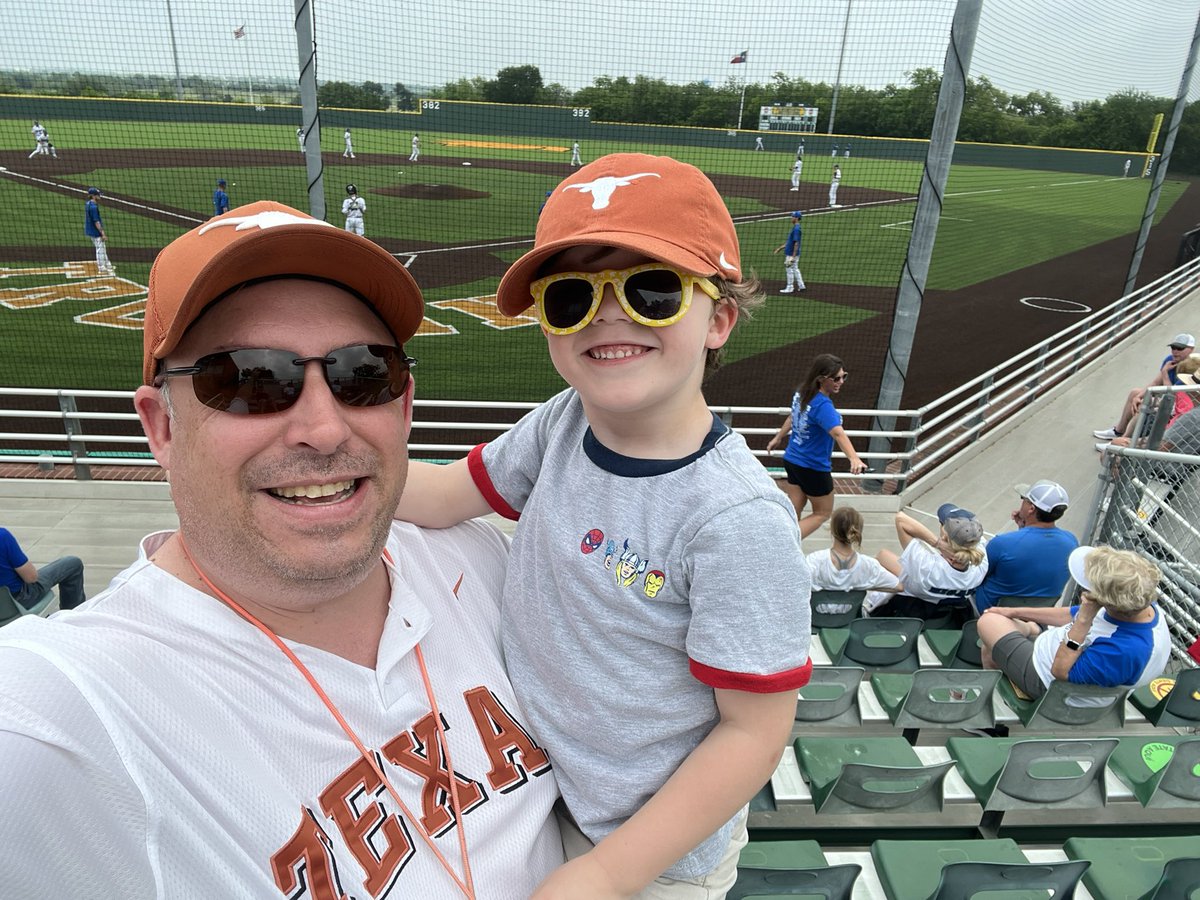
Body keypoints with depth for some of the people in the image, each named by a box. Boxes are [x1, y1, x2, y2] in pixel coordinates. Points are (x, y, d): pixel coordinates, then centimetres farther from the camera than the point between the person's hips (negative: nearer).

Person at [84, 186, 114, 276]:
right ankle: (102, 269, 4)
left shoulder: (88, 204, 9)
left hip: (90, 231, 10)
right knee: (100, 249, -2)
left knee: (102, 248, 19)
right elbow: (96, 221, -24)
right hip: (95, 231, -10)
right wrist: (103, 233, -24)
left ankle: (108, 266, 29)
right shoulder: (93, 206, -22)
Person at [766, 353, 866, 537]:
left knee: (794, 511, 16)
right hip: (813, 468, -7)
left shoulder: (801, 393, -3)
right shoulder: (822, 405, -28)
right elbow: (838, 433, -43)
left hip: (792, 460, 7)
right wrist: (854, 458, -57)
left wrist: (778, 438, 31)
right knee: (822, 513, 12)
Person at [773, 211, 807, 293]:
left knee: (789, 269, -1)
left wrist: (793, 256, -24)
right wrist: (780, 248, 22)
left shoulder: (796, 229, -19)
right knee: (795, 269, 15)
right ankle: (801, 286, 20)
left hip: (792, 254, -10)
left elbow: (796, 243, -23)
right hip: (790, 253, 10)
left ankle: (790, 288, 6)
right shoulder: (795, 227, 13)